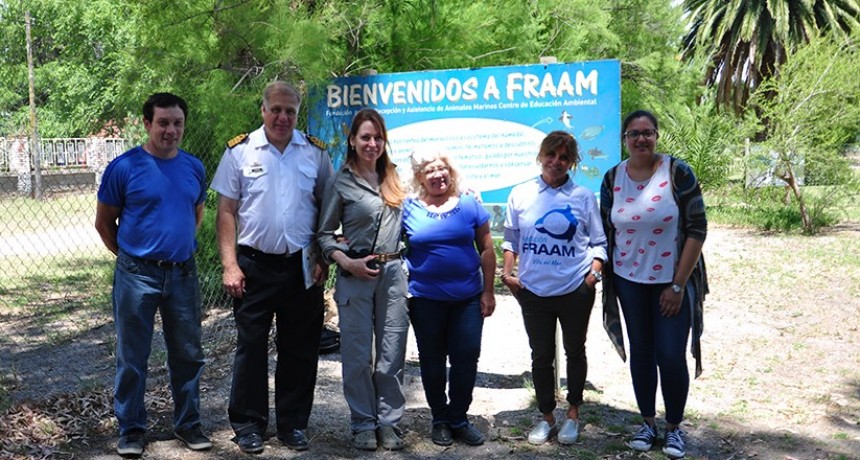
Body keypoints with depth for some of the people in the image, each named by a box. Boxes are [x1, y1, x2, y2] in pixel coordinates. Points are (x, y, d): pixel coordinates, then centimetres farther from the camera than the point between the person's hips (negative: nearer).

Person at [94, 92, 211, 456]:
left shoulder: (194, 167, 4)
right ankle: (131, 429, 20)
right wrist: (130, 255, 7)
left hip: (183, 273, 4)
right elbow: (104, 222, 2)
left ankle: (188, 424, 26)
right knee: (132, 357, 6)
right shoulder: (124, 167, -8)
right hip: (137, 275, -3)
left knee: (188, 354, 11)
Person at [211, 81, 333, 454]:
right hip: (255, 265, -1)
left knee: (300, 349, 9)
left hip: (302, 266, 2)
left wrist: (323, 259, 0)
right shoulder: (240, 151, -1)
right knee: (251, 346, 6)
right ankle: (249, 424, 20)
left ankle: (294, 424, 22)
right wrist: (230, 265, -7)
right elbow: (226, 211, -1)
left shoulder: (315, 152, 4)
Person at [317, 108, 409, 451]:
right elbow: (325, 234, 2)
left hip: (393, 273, 3)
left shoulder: (394, 179, 11)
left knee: (392, 353, 6)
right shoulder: (341, 183, -1)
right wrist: (346, 262, -11)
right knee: (358, 354, 3)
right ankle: (363, 423, 16)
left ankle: (389, 421, 17)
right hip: (356, 275, -3)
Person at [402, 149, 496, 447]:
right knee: (432, 361, 10)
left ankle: (459, 418, 22)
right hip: (426, 299, 0)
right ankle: (440, 419, 27)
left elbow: (486, 249, 4)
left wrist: (488, 291, 1)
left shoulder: (470, 205, 1)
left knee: (466, 359, 4)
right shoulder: (408, 209, -1)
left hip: (468, 298, 1)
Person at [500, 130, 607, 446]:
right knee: (541, 355, 10)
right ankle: (547, 417, 26)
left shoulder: (583, 197, -2)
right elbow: (511, 239, 9)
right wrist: (507, 271, -1)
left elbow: (599, 243, 2)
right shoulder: (520, 194, 1)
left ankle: (573, 414, 31)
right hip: (533, 290, 1)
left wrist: (595, 272, -12)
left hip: (576, 289, -1)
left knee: (575, 352, 14)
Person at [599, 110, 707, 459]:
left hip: (673, 280, -3)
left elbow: (697, 229, -12)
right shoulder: (613, 178, -1)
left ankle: (674, 427, 19)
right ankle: (647, 422, 29)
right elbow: (606, 232, 7)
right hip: (629, 281, 3)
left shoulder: (678, 172, -11)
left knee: (671, 356, -2)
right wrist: (606, 278, 5)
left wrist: (678, 285, -14)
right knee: (641, 352, 12)